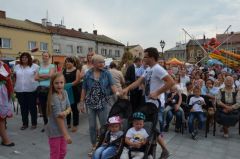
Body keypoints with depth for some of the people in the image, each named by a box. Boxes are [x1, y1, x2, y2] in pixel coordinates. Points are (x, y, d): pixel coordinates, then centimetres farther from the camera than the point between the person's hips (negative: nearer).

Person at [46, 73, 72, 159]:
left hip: (62, 128, 7)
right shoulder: (54, 98, -24)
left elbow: (69, 108, 1)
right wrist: (66, 134, -25)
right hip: (54, 131, -7)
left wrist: (65, 112, -24)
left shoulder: (64, 93, -2)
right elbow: (58, 117, -26)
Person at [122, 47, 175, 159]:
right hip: (149, 103, 9)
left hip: (156, 104, -9)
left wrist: (157, 93, -26)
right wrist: (127, 89, -7)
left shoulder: (158, 69, -19)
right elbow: (139, 81, 7)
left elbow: (171, 82, -27)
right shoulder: (148, 69, 11)